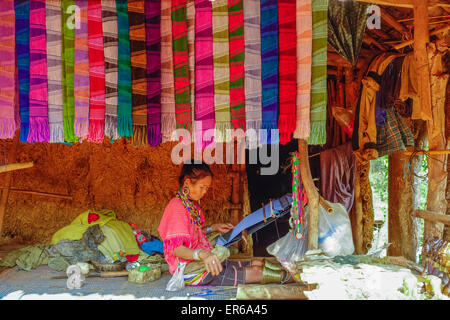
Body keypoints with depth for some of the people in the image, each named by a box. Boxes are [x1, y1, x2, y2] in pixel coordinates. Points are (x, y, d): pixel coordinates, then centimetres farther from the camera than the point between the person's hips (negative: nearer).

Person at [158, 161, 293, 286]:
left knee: (258, 263, 3)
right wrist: (203, 254, -43)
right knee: (255, 272, -10)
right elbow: (174, 247, -27)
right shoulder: (177, 206, -18)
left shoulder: (192, 204, 13)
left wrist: (213, 228, 13)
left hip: (202, 263, 9)